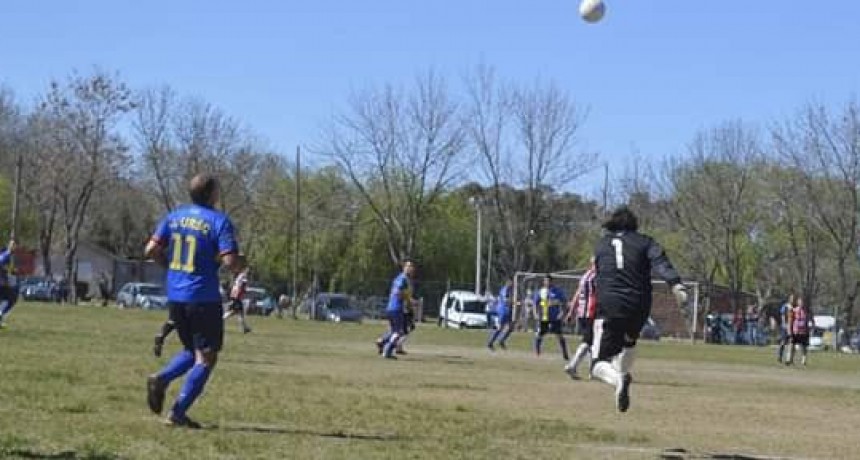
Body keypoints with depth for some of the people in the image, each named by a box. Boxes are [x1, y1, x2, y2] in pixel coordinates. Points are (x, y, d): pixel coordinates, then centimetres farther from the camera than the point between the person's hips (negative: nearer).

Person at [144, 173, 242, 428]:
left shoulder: (174, 216, 7)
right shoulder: (219, 221, -9)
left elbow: (151, 250, 3)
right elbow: (230, 261, -18)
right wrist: (240, 271, 4)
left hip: (175, 297, 6)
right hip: (204, 298, -6)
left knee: (192, 351, 23)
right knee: (206, 357, 3)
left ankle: (161, 379, -3)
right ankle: (178, 413, -4)